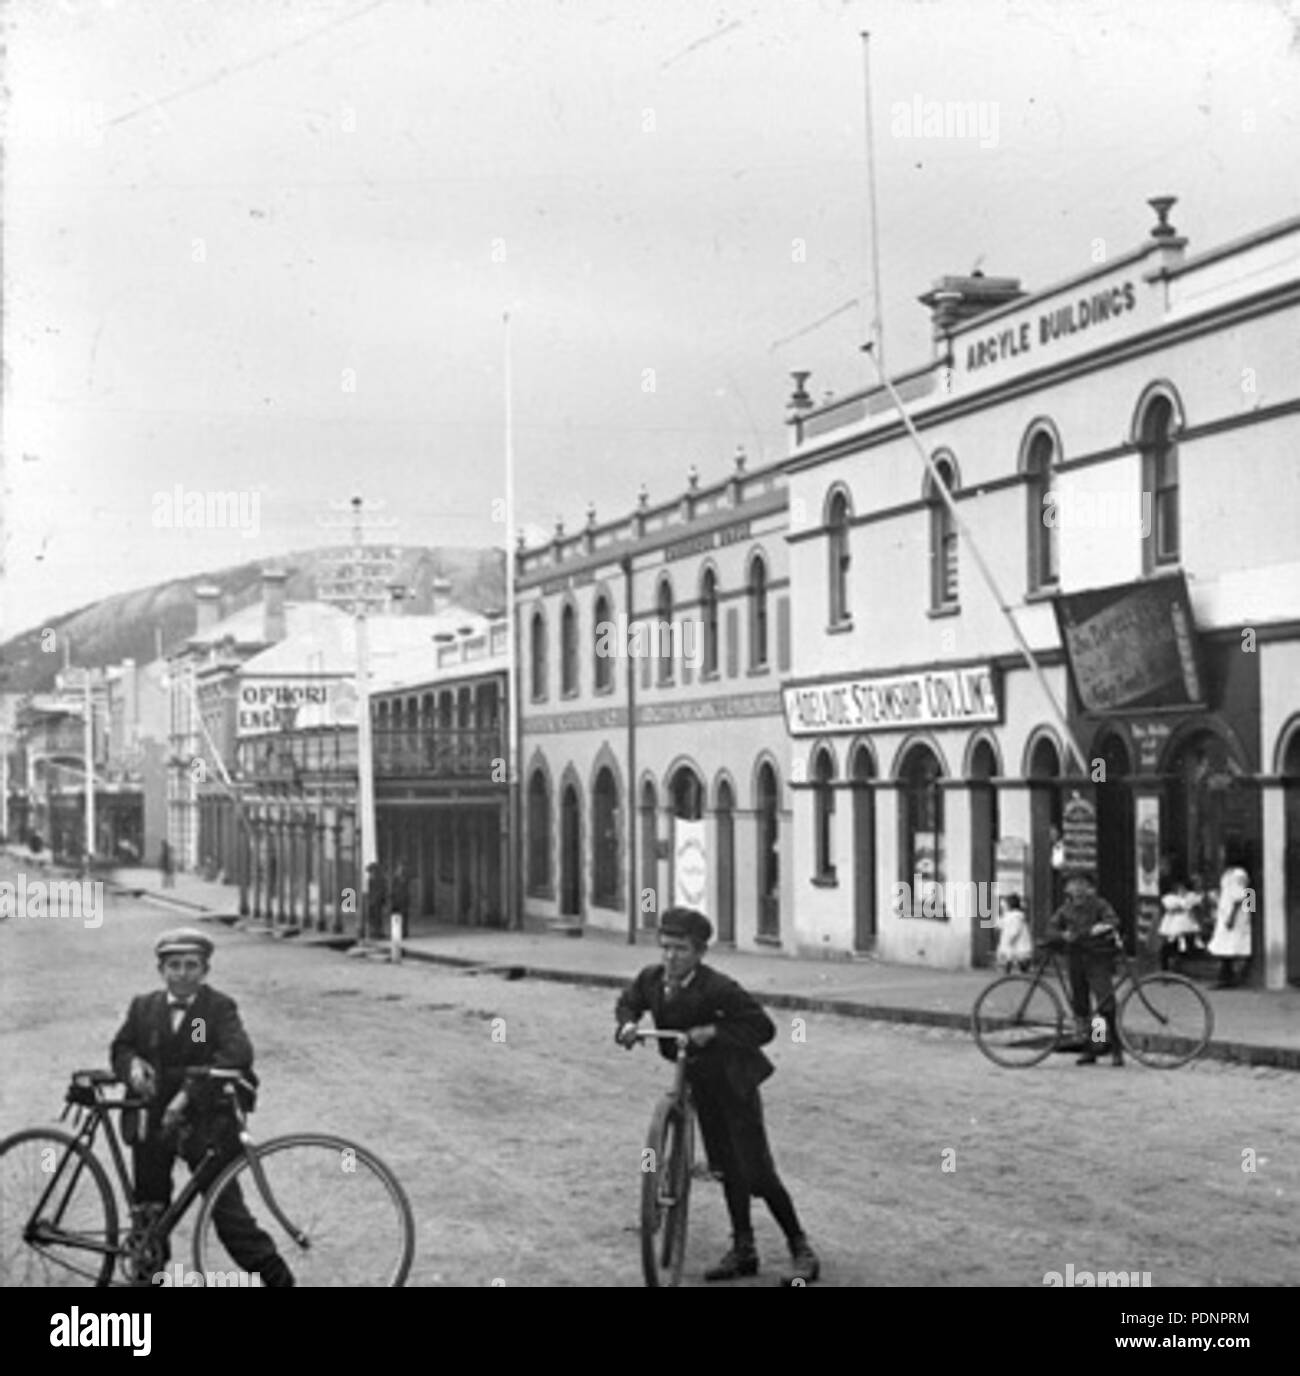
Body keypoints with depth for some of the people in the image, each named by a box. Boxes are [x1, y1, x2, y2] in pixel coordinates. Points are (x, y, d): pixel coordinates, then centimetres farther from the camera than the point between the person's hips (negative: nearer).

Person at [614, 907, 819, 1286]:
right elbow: (628, 1002, 14)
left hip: (733, 1082, -6)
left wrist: (714, 1032, -32)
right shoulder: (651, 979, -7)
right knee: (727, 1169, 14)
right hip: (700, 1082, 6)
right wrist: (627, 1023, -8)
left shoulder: (718, 988, -26)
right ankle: (743, 1249, 25)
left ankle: (800, 1248, 9)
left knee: (757, 1171, -5)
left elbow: (763, 1028, -24)